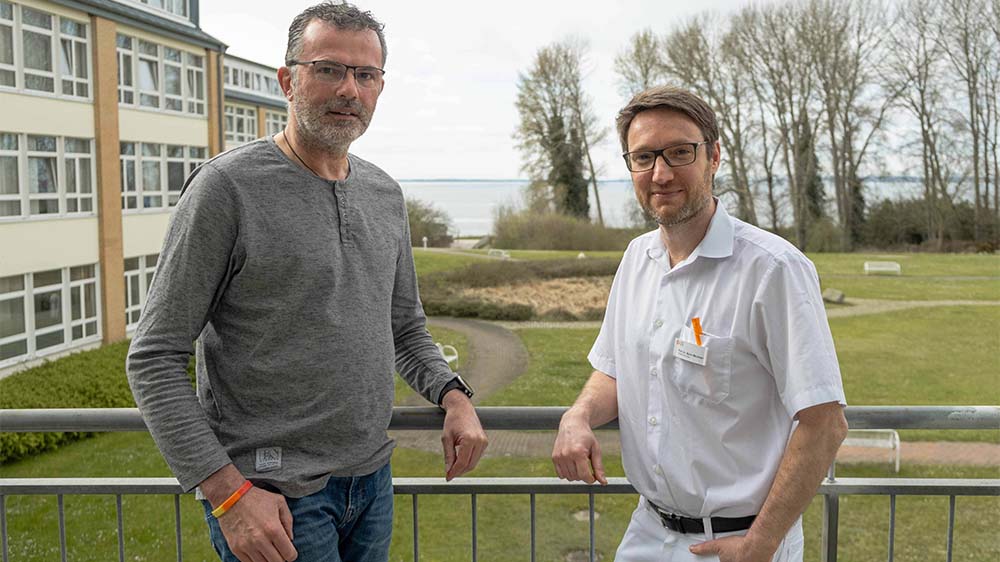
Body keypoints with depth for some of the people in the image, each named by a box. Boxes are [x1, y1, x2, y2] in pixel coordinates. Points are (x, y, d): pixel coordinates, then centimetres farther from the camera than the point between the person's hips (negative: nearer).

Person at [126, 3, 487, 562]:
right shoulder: (228, 186, -12)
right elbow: (156, 360, -13)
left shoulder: (386, 194, 7)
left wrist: (453, 395, -1)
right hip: (273, 495, -6)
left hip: (372, 483, 6)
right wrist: (226, 491, -19)